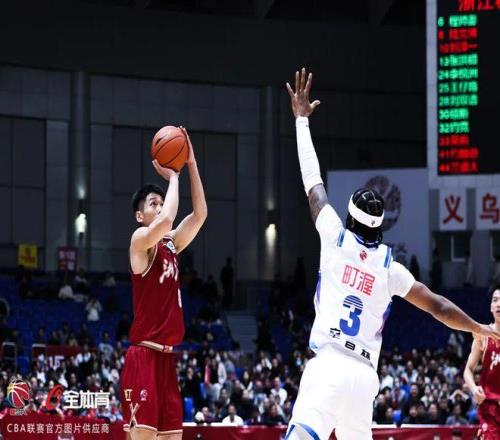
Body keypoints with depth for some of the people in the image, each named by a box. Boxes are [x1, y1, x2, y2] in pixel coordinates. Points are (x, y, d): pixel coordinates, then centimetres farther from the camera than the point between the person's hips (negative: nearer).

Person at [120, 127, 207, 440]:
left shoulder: (171, 245, 16)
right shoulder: (140, 240, -6)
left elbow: (200, 214, 11)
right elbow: (166, 221, -26)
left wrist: (191, 164, 6)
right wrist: (172, 176, -11)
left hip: (166, 356, 8)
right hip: (144, 356, -8)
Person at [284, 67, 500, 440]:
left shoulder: (336, 239, 5)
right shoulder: (390, 267, 12)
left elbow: (312, 182, 14)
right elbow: (437, 305, 16)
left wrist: (302, 119, 24)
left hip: (330, 365, -5)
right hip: (366, 376, 5)